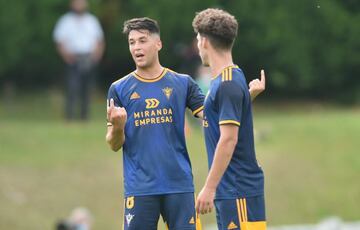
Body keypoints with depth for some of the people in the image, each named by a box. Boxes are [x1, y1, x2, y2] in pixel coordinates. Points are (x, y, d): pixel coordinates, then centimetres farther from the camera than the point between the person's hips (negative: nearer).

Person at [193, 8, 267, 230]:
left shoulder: (228, 84, -15)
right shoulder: (221, 81, 15)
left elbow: (228, 139, -20)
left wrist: (209, 188, -20)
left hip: (239, 191, -10)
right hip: (227, 192, 10)